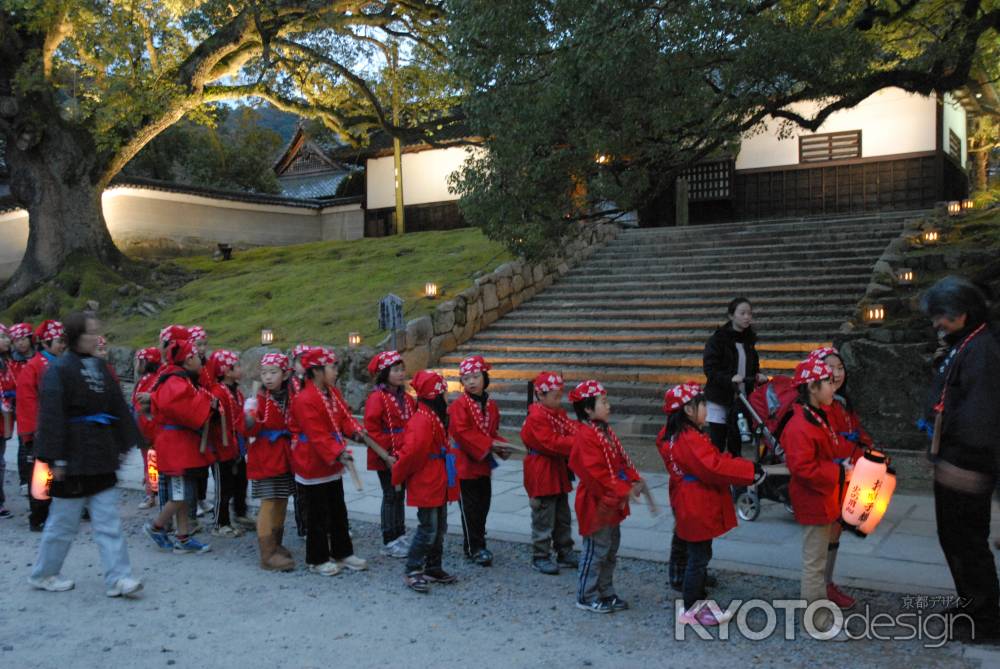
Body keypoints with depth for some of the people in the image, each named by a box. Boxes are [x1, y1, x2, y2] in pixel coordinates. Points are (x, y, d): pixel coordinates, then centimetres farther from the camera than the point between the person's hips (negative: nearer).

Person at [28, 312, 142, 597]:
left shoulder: (100, 366, 8)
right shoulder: (59, 369, -12)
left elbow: (117, 407, 11)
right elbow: (51, 415, -16)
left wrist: (124, 444, 9)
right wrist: (55, 459, -18)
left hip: (100, 455, 6)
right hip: (74, 456, -6)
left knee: (108, 520, 4)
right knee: (64, 520, 7)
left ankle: (117, 579, 6)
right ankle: (43, 574, 27)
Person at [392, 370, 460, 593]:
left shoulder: (436, 417, 10)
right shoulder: (421, 420, -22)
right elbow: (411, 451, -27)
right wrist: (399, 477, -15)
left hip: (439, 484, 10)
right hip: (425, 485, -10)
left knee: (440, 528, 16)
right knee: (427, 529, -4)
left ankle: (433, 568, 27)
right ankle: (412, 572, 7)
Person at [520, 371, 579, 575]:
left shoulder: (559, 413, 10)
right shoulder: (536, 418, -19)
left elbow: (571, 430, 4)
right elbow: (552, 443, -26)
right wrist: (577, 442, -29)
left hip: (558, 470, 9)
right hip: (541, 472, -9)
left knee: (563, 516, 18)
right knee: (544, 518, 0)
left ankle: (565, 552, 29)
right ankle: (540, 557, 11)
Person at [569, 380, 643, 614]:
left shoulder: (605, 432, 10)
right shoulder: (586, 436, -22)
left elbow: (622, 460, 14)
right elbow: (596, 473, -26)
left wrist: (635, 480, -1)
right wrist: (624, 491, -24)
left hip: (612, 503, 10)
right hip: (596, 502, -10)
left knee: (611, 550, 18)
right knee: (596, 550, 0)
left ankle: (606, 592, 30)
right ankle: (586, 597, 13)